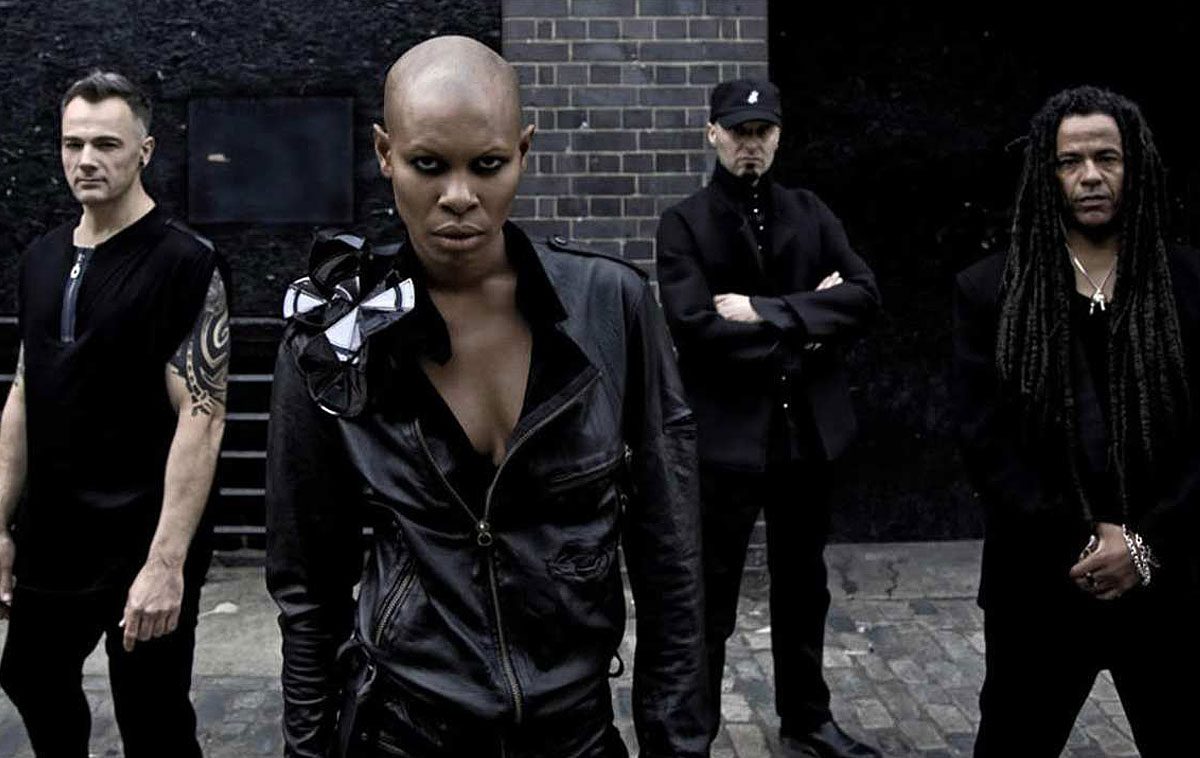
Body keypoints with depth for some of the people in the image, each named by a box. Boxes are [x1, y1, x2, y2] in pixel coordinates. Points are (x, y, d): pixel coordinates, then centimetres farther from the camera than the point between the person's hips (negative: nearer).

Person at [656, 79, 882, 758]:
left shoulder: (810, 213, 9)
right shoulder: (685, 223, -3)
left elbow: (865, 296, -4)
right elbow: (696, 328, -17)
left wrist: (768, 313, -14)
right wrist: (803, 328, -11)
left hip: (808, 429, 5)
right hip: (727, 435, -4)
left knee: (803, 590, 18)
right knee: (710, 600, 4)